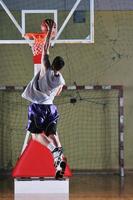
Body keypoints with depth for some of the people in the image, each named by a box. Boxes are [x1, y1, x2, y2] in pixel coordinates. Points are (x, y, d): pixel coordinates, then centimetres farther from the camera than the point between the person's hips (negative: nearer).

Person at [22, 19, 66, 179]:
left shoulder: (46, 70, -14)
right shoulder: (61, 80, -1)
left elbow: (45, 48, -9)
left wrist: (50, 30, -1)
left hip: (37, 106, -4)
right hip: (50, 107, 4)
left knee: (36, 134, 3)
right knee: (51, 133, 10)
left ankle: (54, 150, -21)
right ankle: (59, 157, -9)